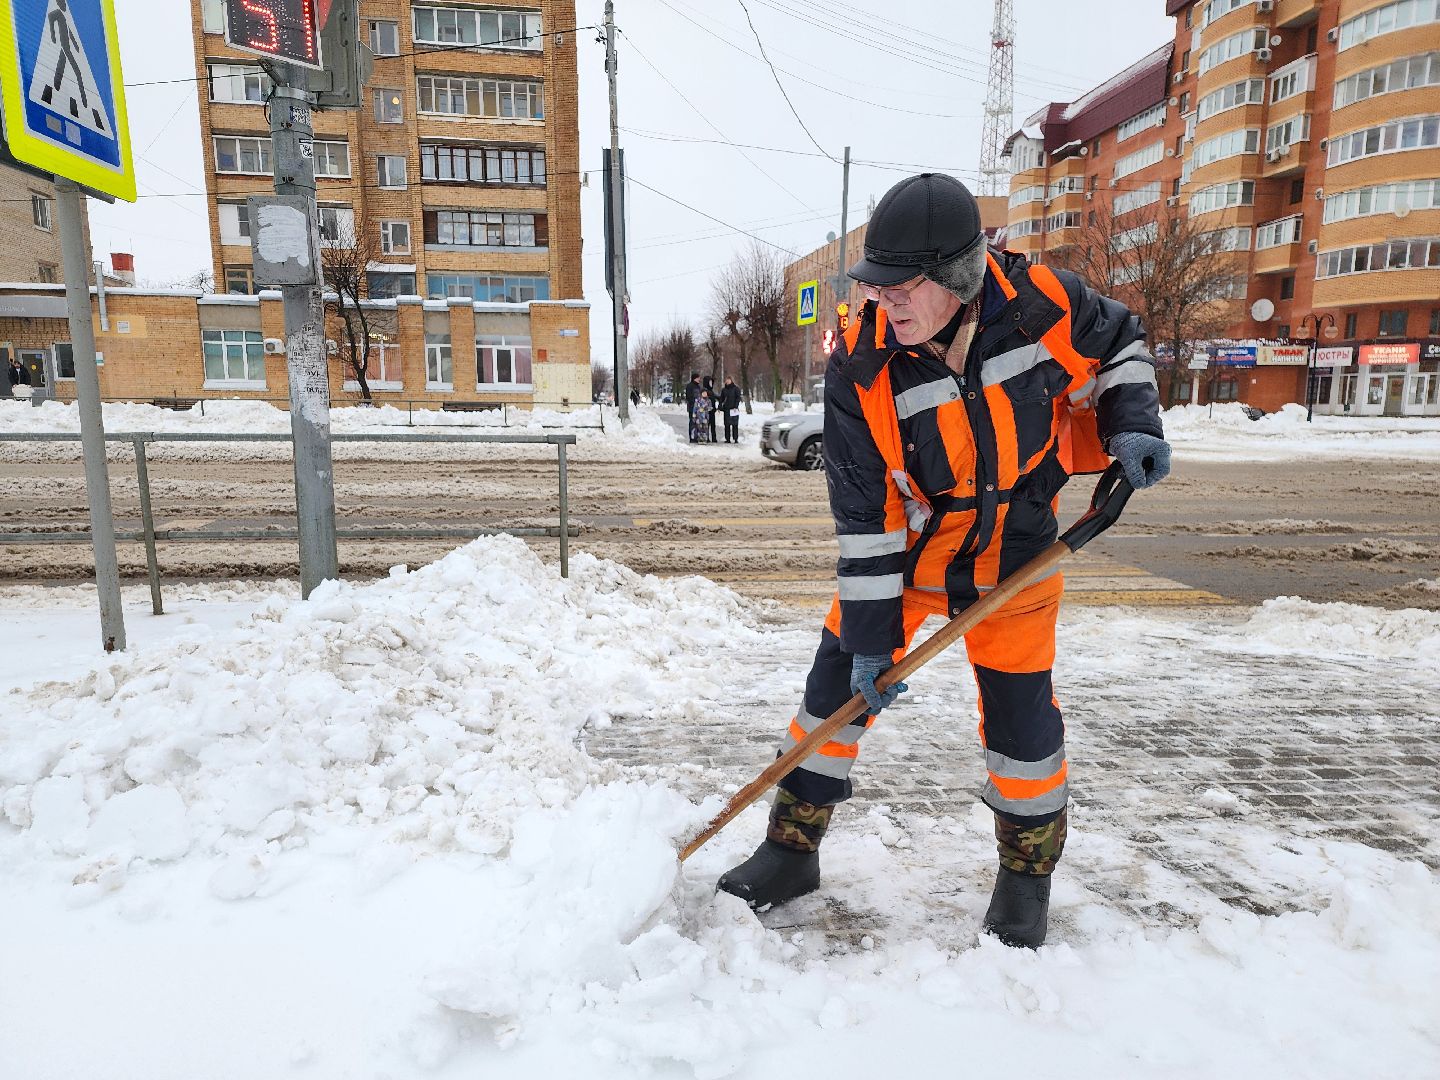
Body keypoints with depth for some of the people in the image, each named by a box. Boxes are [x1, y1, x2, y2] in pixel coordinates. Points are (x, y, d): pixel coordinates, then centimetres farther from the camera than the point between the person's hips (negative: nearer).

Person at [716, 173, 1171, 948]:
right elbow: (863, 514, -19)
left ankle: (1027, 874, 31)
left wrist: (1131, 424, -12)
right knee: (839, 680, 2)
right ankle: (792, 849, 22)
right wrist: (870, 633, -18)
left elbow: (1120, 343, 6)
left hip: (1013, 553, 0)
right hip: (902, 547, 0)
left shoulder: (1046, 305, -19)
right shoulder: (859, 367, -22)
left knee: (1018, 707, 5)